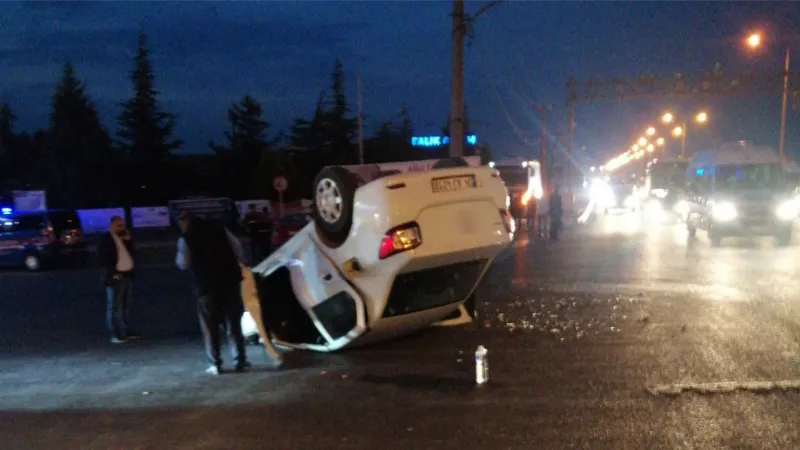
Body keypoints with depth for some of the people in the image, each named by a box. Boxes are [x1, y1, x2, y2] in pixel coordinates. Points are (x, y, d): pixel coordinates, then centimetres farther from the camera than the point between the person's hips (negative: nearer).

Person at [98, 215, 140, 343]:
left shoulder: (126, 237, 14)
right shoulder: (105, 239, -5)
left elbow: (133, 254, 12)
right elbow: (103, 259, -10)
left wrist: (129, 241, -2)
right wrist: (113, 272, -16)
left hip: (128, 275, 6)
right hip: (115, 276, -6)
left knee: (125, 305, 11)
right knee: (113, 306, -3)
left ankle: (125, 331, 19)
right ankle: (114, 334, -2)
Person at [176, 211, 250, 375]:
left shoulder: (185, 239, -4)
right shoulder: (218, 228, 5)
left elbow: (184, 264, 0)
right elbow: (237, 247, 7)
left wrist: (180, 254, 19)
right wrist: (239, 263, 22)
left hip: (207, 286, -3)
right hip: (229, 280, 3)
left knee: (210, 327, 8)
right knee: (234, 323, 9)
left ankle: (215, 364, 6)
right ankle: (240, 361, 8)